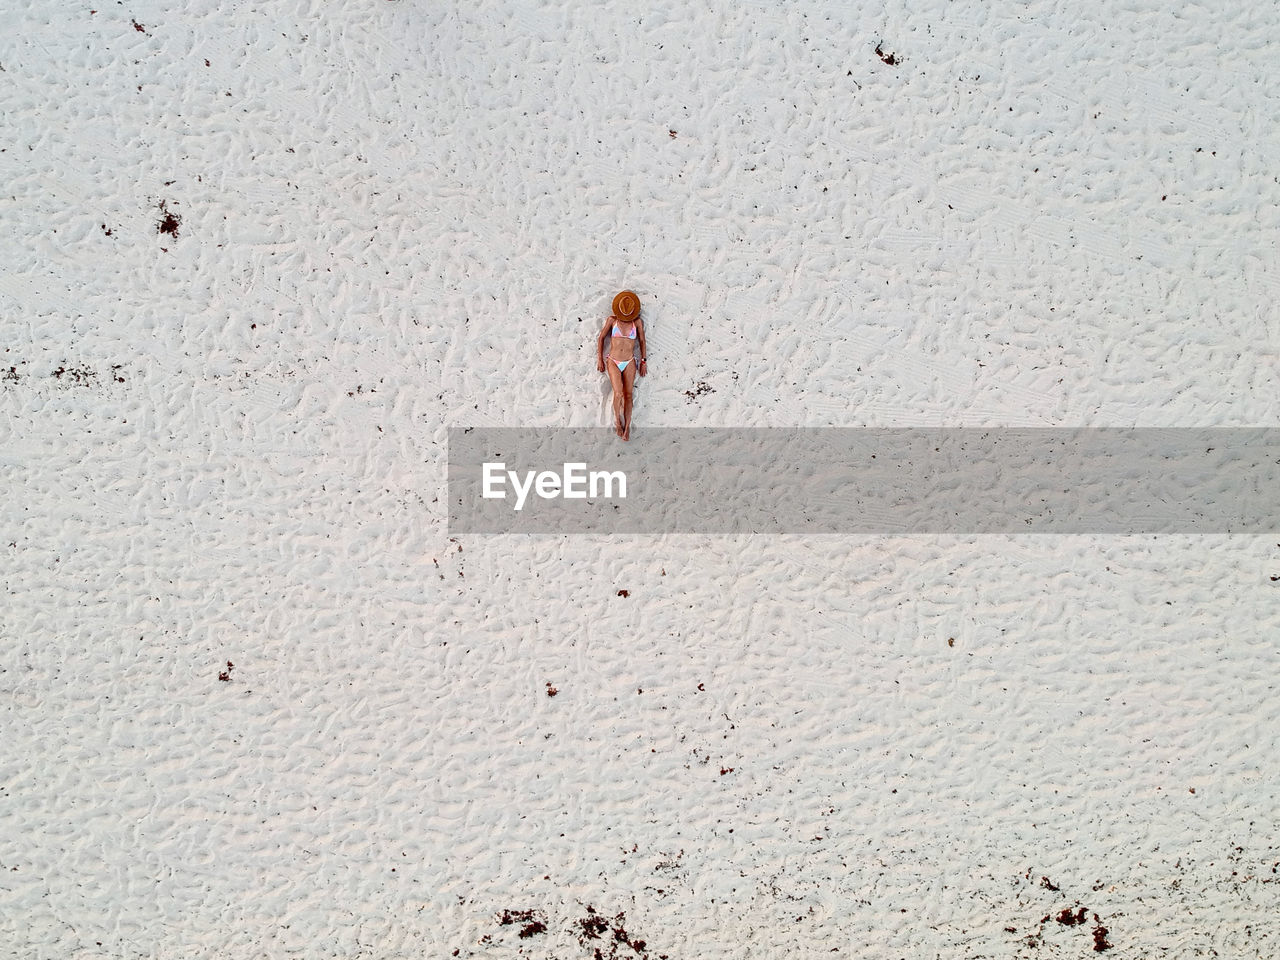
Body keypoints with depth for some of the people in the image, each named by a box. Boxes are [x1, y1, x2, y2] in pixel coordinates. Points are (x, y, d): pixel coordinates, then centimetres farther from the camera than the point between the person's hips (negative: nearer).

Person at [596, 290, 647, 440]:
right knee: (618, 393, -17)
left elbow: (642, 341, 10)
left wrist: (643, 362, 7)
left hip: (629, 363, 1)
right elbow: (601, 337, 7)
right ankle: (618, 421, 2)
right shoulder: (612, 320, 0)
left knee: (628, 395, -5)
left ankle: (627, 427, 0)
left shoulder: (637, 322, 2)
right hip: (613, 362, -1)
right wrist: (600, 359, 4)